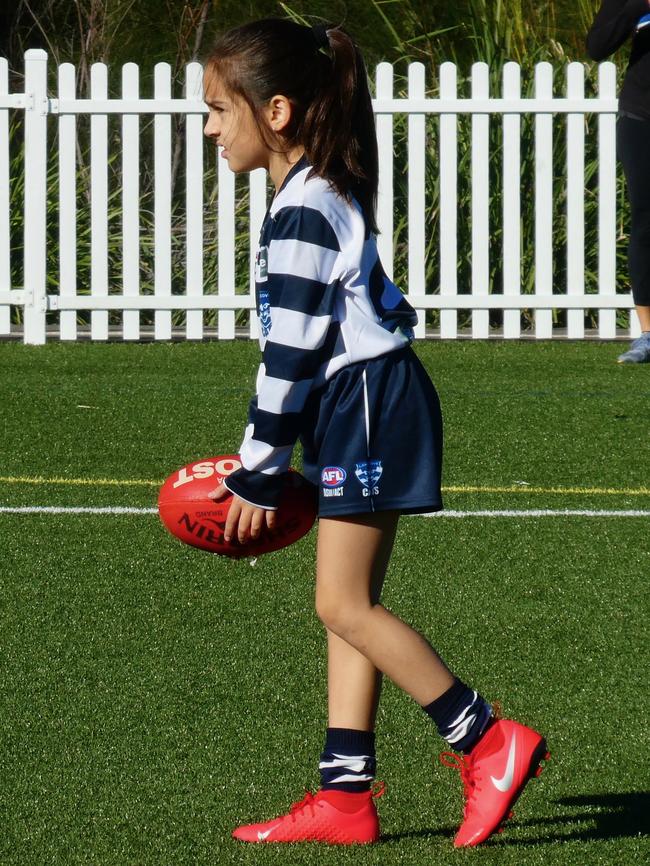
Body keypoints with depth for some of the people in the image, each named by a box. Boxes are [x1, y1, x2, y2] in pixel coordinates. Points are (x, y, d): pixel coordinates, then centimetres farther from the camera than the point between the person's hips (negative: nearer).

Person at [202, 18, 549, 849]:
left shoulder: (303, 211, -16)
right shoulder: (322, 196, 16)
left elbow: (292, 351, -17)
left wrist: (256, 473, -11)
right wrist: (269, 462, 21)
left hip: (369, 409, -11)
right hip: (361, 411, 11)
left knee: (345, 604, -9)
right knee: (349, 606, 9)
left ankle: (489, 744, -6)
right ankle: (345, 795, 9)